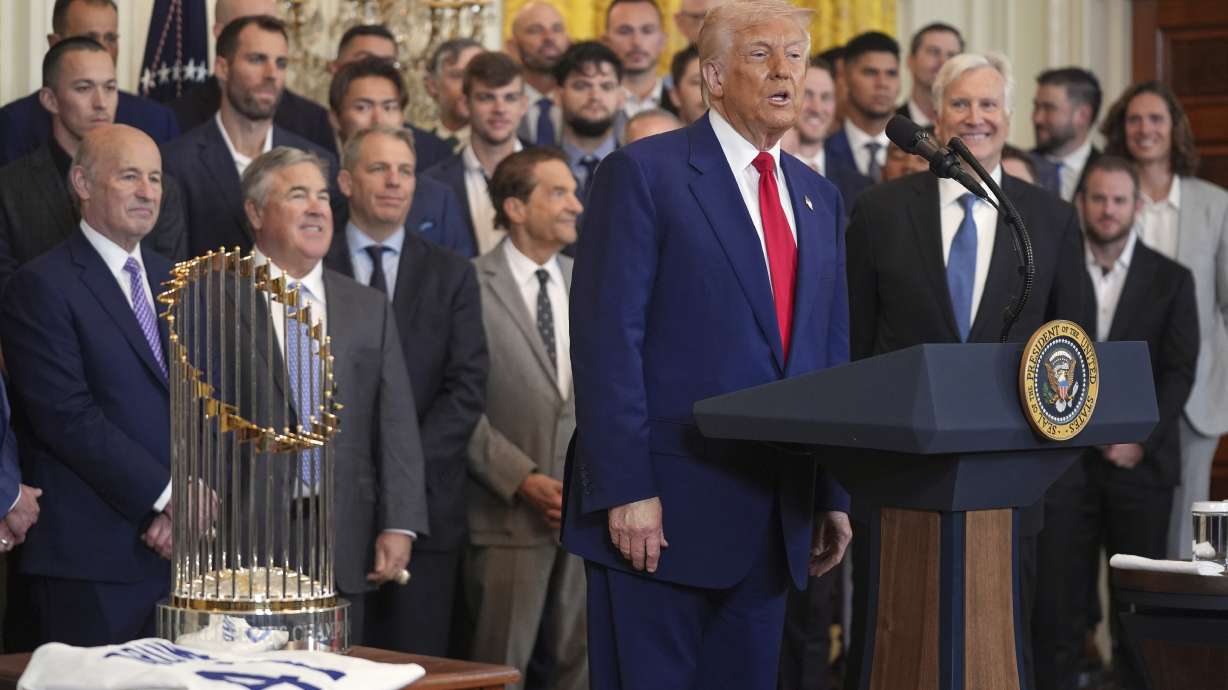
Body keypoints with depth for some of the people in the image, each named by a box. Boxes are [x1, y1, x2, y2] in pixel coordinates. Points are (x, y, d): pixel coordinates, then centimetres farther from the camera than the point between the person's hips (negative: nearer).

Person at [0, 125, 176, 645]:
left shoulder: (173, 282, 16)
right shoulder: (42, 286, -7)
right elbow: (68, 418, -15)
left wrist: (183, 505, -3)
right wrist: (167, 494, -13)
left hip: (180, 551, 6)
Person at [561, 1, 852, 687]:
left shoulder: (820, 199, 16)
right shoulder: (644, 174, -5)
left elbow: (830, 355, 18)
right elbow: (608, 342, -11)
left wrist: (834, 495, 12)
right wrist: (626, 493, -17)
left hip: (777, 518, 6)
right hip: (665, 507, -6)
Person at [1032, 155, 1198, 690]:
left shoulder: (1170, 279, 7)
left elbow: (1179, 371, 2)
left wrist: (1139, 439, -9)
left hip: (1140, 460, 0)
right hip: (1065, 459, 0)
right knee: (1058, 597, -2)